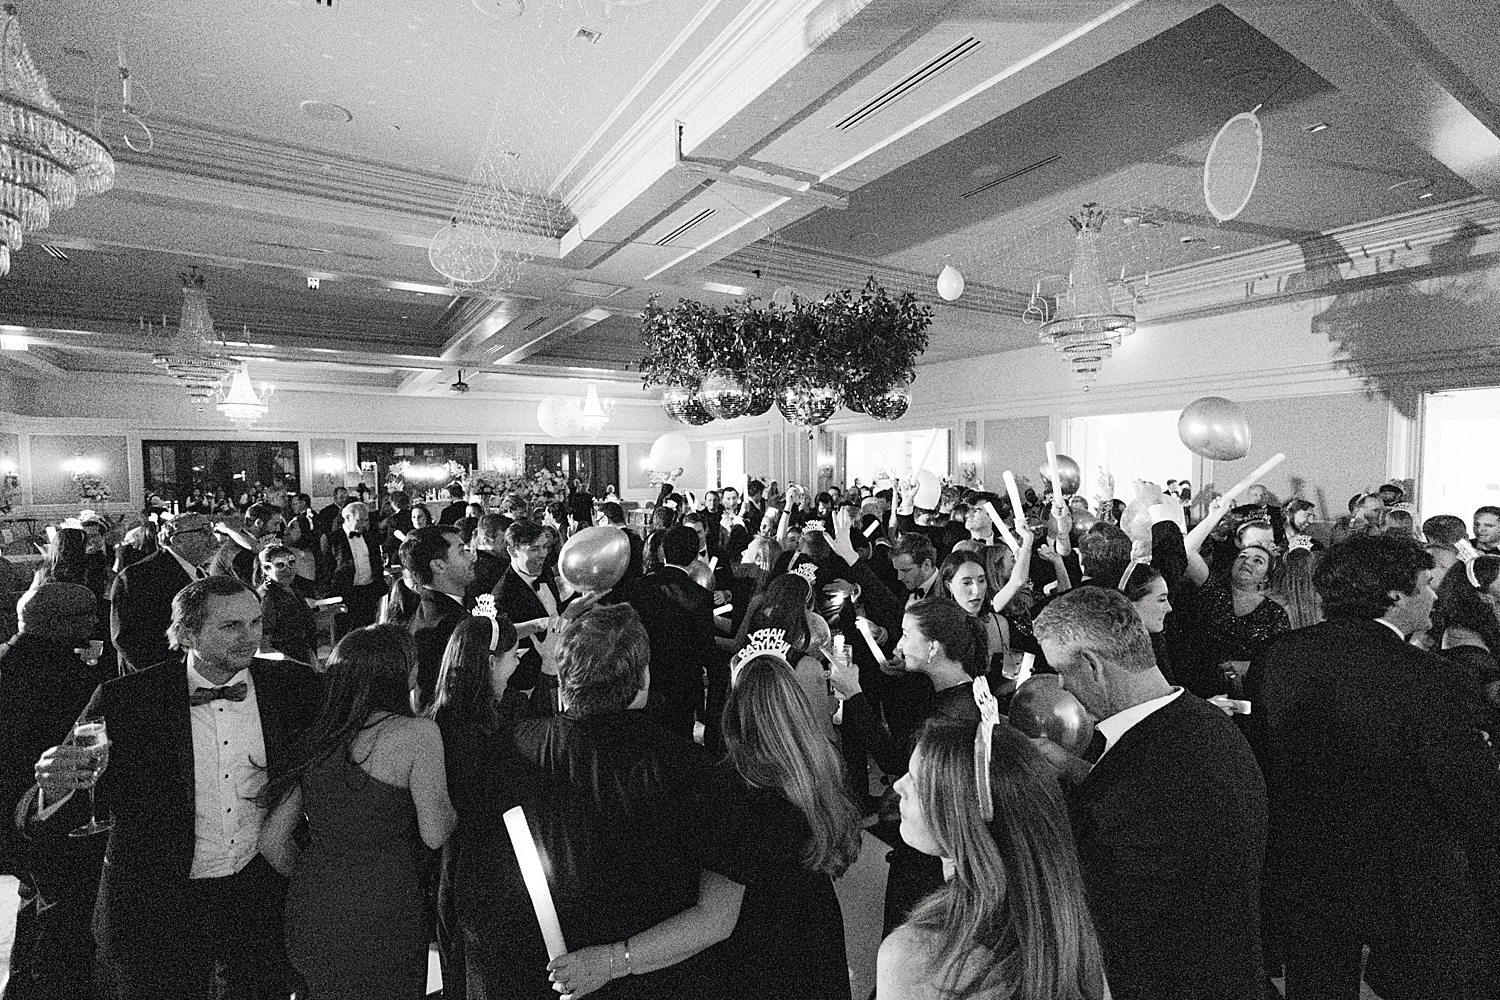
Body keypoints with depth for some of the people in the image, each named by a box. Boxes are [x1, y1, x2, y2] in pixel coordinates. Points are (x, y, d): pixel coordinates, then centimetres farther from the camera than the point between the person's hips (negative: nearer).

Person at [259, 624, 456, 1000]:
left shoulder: (316, 737, 2)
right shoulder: (418, 732, -15)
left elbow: (272, 841, 7)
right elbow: (435, 835, -13)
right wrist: (446, 793, 6)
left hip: (309, 910, 6)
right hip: (382, 912, -5)